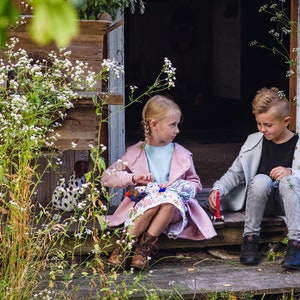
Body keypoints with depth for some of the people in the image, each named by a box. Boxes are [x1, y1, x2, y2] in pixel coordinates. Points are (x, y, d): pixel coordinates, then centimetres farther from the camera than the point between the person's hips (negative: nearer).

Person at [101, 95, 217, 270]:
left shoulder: (183, 154, 10)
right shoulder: (135, 153, 6)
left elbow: (195, 183, 16)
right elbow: (107, 177, 4)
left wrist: (178, 187, -6)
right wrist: (133, 178, -13)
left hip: (174, 209, 1)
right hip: (141, 207, -1)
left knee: (170, 197, -36)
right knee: (154, 197, -37)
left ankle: (146, 246, -28)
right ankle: (126, 244, -27)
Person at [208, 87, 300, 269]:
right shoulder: (254, 141, 8)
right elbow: (235, 173, 10)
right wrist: (217, 189, -7)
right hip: (261, 202, 2)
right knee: (261, 179, -32)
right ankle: (250, 239, -23)